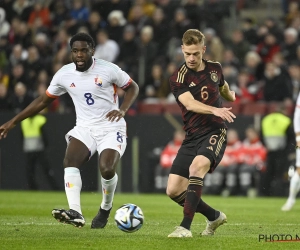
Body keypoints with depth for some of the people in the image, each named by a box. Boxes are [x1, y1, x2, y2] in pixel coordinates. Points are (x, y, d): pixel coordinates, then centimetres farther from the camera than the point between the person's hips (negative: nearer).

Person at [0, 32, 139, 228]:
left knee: (107, 169, -25)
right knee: (70, 161, -25)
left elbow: (133, 87, 3)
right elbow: (43, 101, 11)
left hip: (111, 128, -3)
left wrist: (122, 110, -16)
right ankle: (75, 213, -38)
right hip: (84, 128, 4)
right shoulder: (64, 74, 0)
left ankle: (106, 209, 7)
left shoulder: (108, 69, -11)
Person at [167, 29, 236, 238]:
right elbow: (190, 103, -25)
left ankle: (185, 227, -32)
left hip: (215, 132, -2)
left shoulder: (215, 68, 4)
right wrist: (215, 110, -40)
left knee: (197, 166, -31)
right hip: (192, 137, 2)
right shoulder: (178, 78, -6)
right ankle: (214, 217, 21)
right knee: (174, 190, -3)